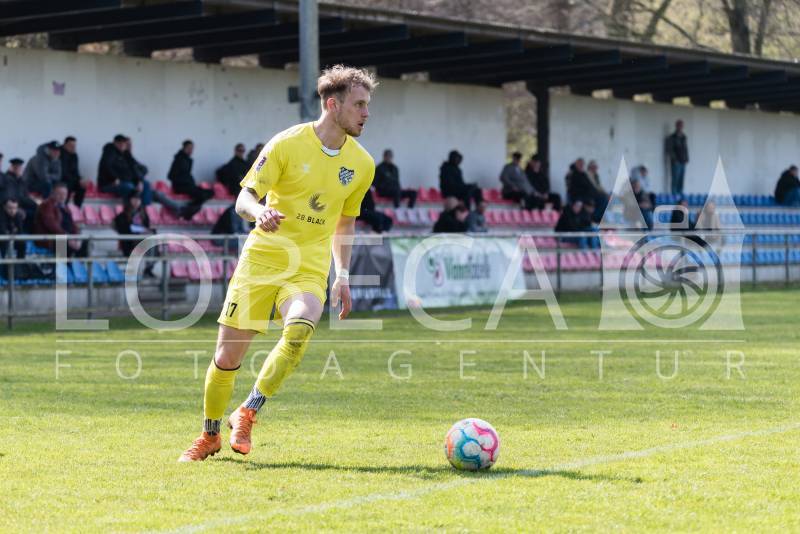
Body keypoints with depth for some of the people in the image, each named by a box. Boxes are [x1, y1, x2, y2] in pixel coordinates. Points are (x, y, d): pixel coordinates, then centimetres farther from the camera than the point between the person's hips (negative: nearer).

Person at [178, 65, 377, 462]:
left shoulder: (361, 164, 5)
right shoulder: (288, 144, -8)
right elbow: (243, 199, -8)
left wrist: (342, 277, 15)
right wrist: (259, 211, -31)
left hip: (309, 269, 2)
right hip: (261, 259, -2)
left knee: (300, 328, -30)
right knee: (226, 358, -1)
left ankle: (248, 413, -15)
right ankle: (209, 436, 25)